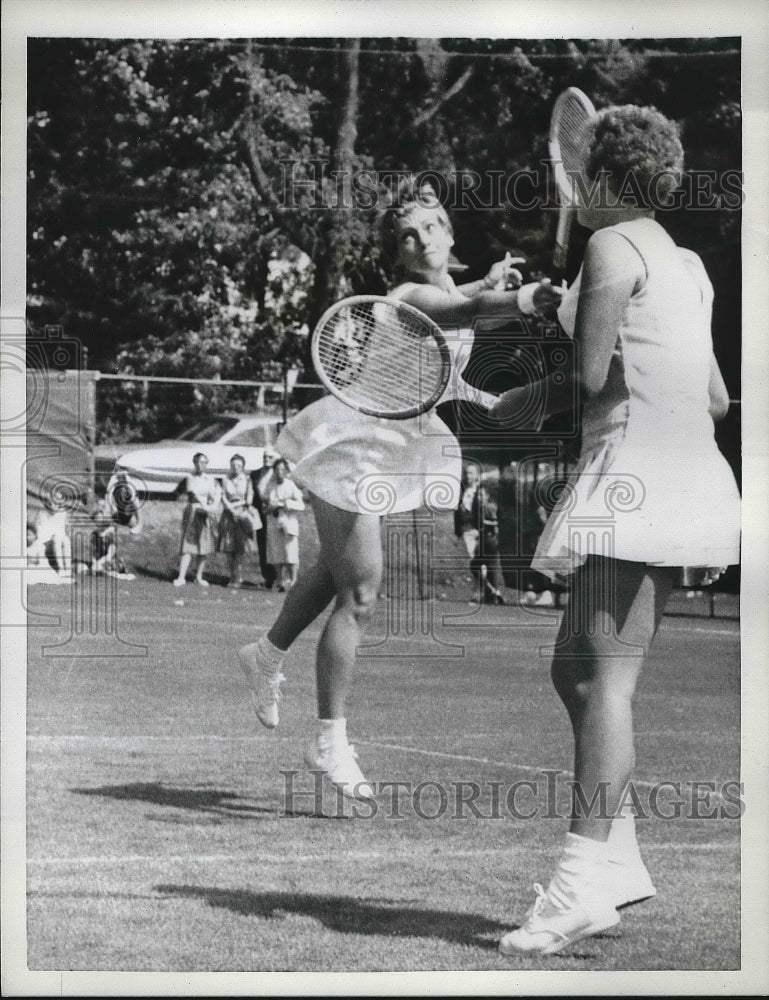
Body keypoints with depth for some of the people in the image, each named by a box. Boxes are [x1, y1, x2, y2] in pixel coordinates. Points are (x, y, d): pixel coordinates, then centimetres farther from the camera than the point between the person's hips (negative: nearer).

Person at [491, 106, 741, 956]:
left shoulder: (611, 246, -4)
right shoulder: (685, 264, 21)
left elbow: (593, 377, -12)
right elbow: (716, 400, 21)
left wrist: (532, 399, 6)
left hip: (635, 471, -9)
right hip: (691, 479, 9)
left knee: (603, 676, -15)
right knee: (574, 668, 13)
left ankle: (585, 876, -20)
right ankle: (617, 859, 14)